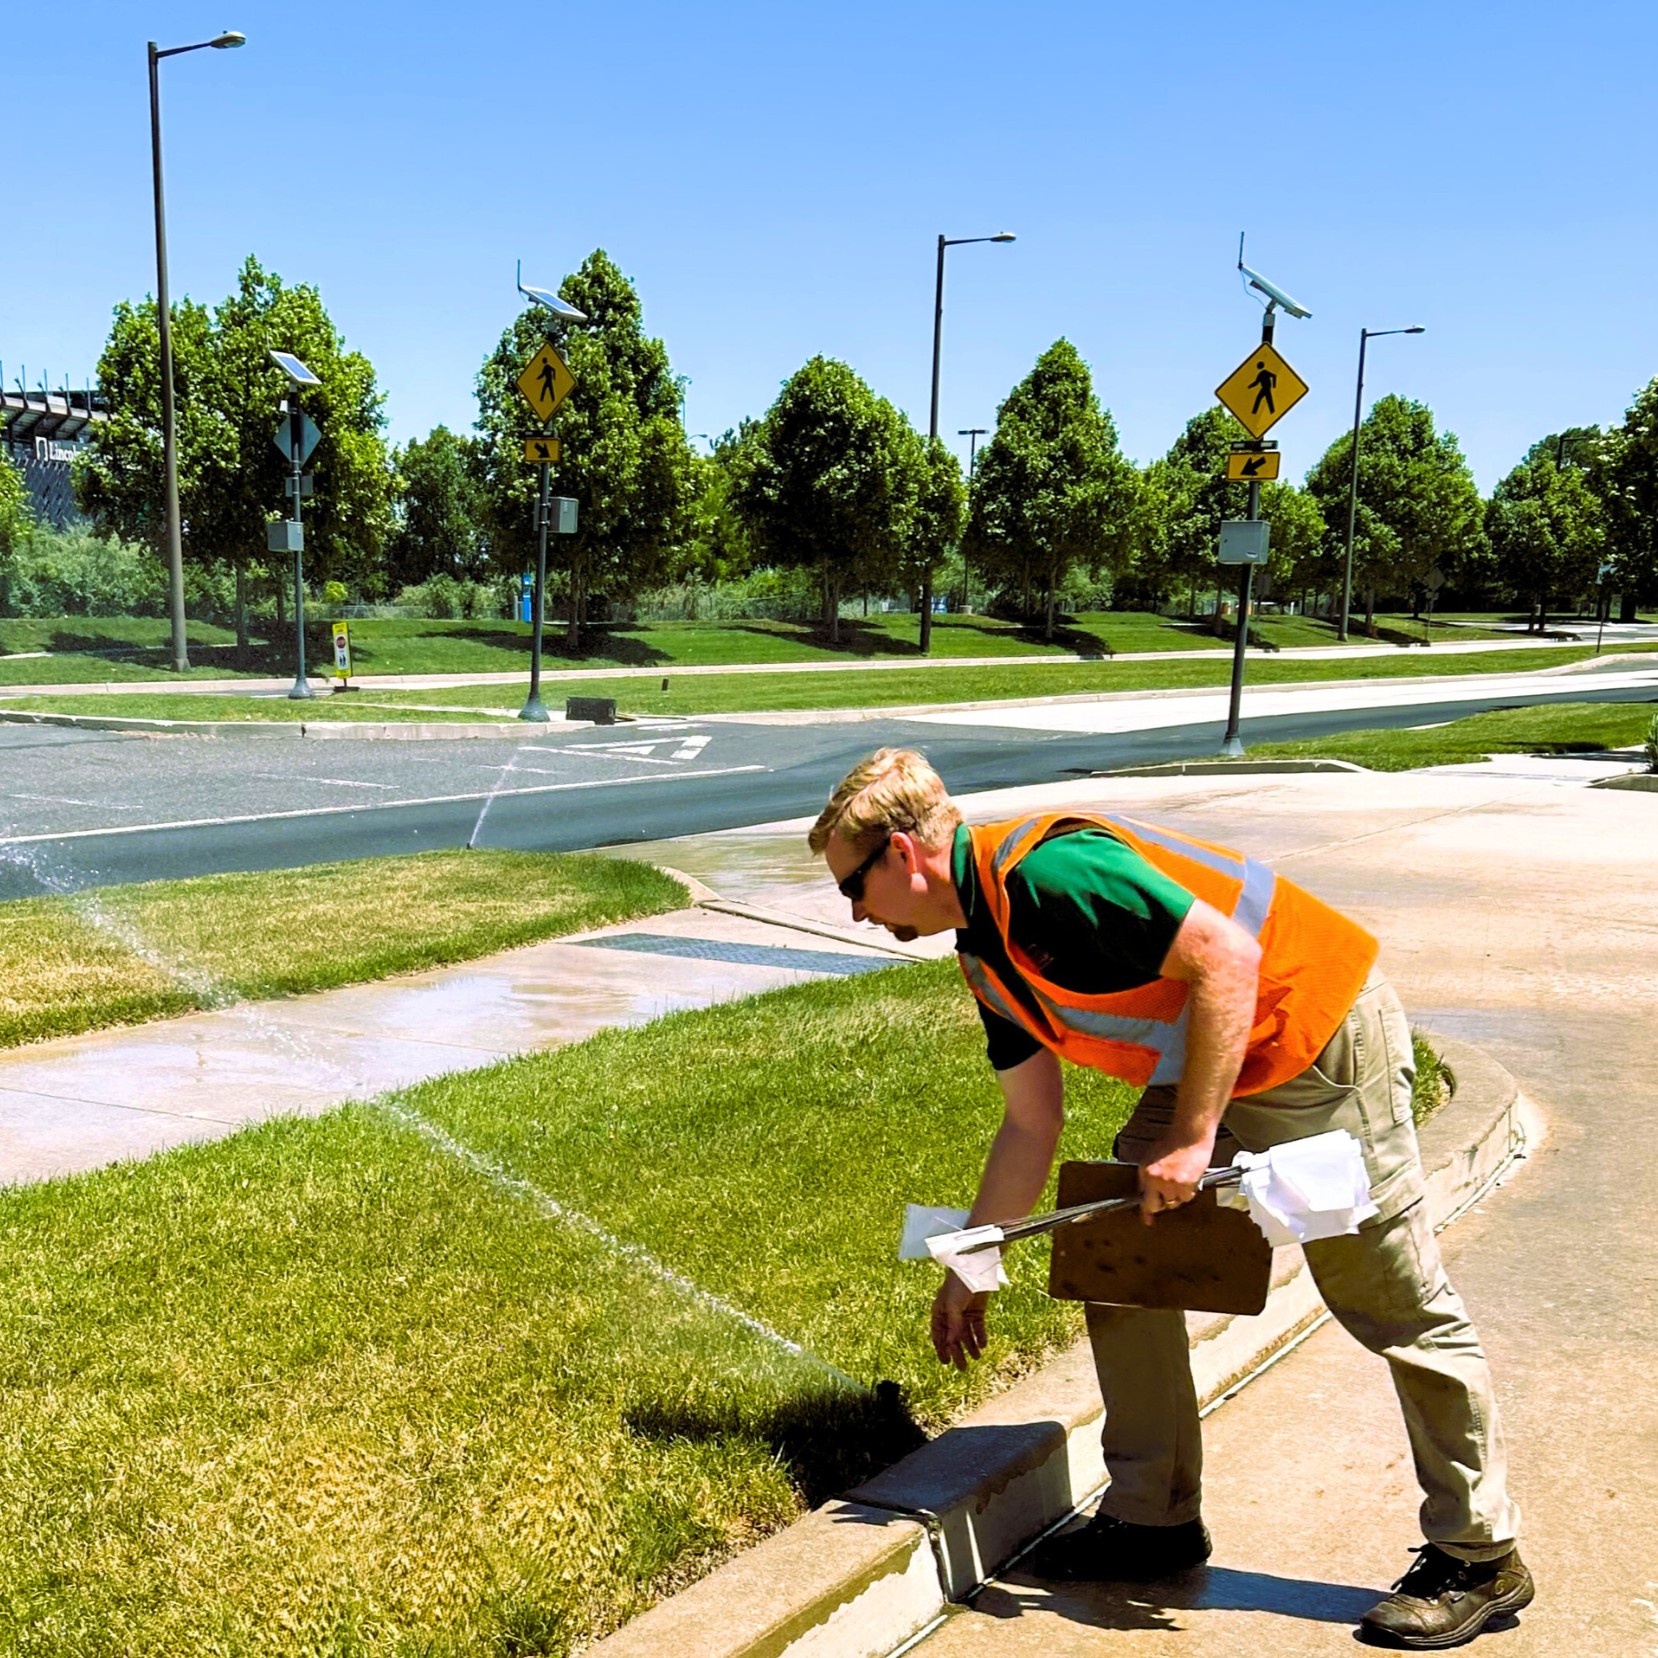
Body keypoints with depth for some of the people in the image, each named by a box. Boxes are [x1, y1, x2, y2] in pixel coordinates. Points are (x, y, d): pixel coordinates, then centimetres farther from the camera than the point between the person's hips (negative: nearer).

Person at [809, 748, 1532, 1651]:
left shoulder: (1046, 870, -25)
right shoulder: (985, 953, 6)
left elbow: (1226, 956, -27)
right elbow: (1030, 1123, 14)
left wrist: (1192, 1140, -25)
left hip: (1323, 1042, -9)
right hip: (1210, 1063, 10)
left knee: (1397, 1305, 1)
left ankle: (1480, 1557, 17)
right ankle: (1155, 1516, 18)